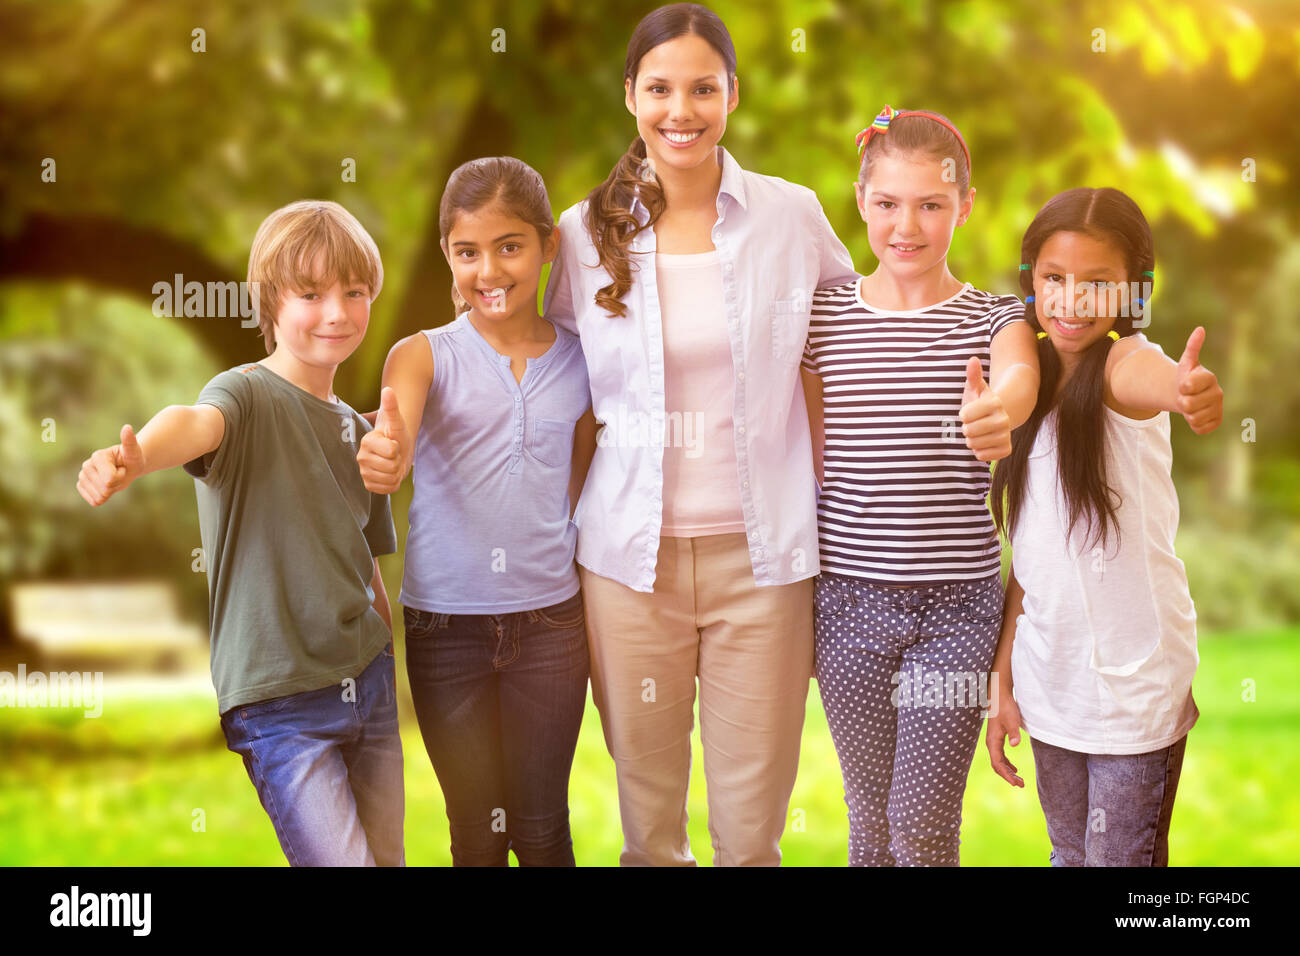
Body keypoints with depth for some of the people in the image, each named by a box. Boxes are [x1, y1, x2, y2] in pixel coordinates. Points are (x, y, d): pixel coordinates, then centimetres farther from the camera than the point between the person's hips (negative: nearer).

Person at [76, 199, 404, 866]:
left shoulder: (358, 430, 10)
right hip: (280, 701, -6)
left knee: (389, 858, 14)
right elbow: (198, 422, -36)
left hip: (367, 684, 7)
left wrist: (388, 669, 15)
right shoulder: (248, 395, -11)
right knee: (343, 861, -8)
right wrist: (135, 458, -57)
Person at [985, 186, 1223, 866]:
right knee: (1070, 855, 18)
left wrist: (1187, 389, -64)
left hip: (1135, 688, -6)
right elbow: (1028, 553, 8)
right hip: (1048, 680, 6)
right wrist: (1004, 683, 6)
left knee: (1123, 858, 2)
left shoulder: (1125, 360, -13)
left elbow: (1152, 379, -41)